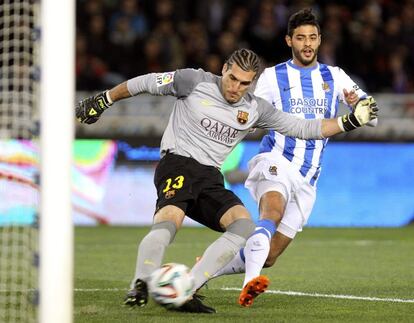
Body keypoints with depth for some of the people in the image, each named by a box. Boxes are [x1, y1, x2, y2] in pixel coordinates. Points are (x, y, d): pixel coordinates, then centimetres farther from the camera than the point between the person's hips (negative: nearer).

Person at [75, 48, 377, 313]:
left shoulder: (255, 109, 10)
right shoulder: (195, 81, -4)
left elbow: (303, 128, 16)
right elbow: (145, 83, 7)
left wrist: (351, 121, 9)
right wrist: (102, 101, 11)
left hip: (210, 178, 5)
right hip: (178, 165, -5)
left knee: (244, 226, -22)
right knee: (168, 221, -36)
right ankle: (140, 286, -40)